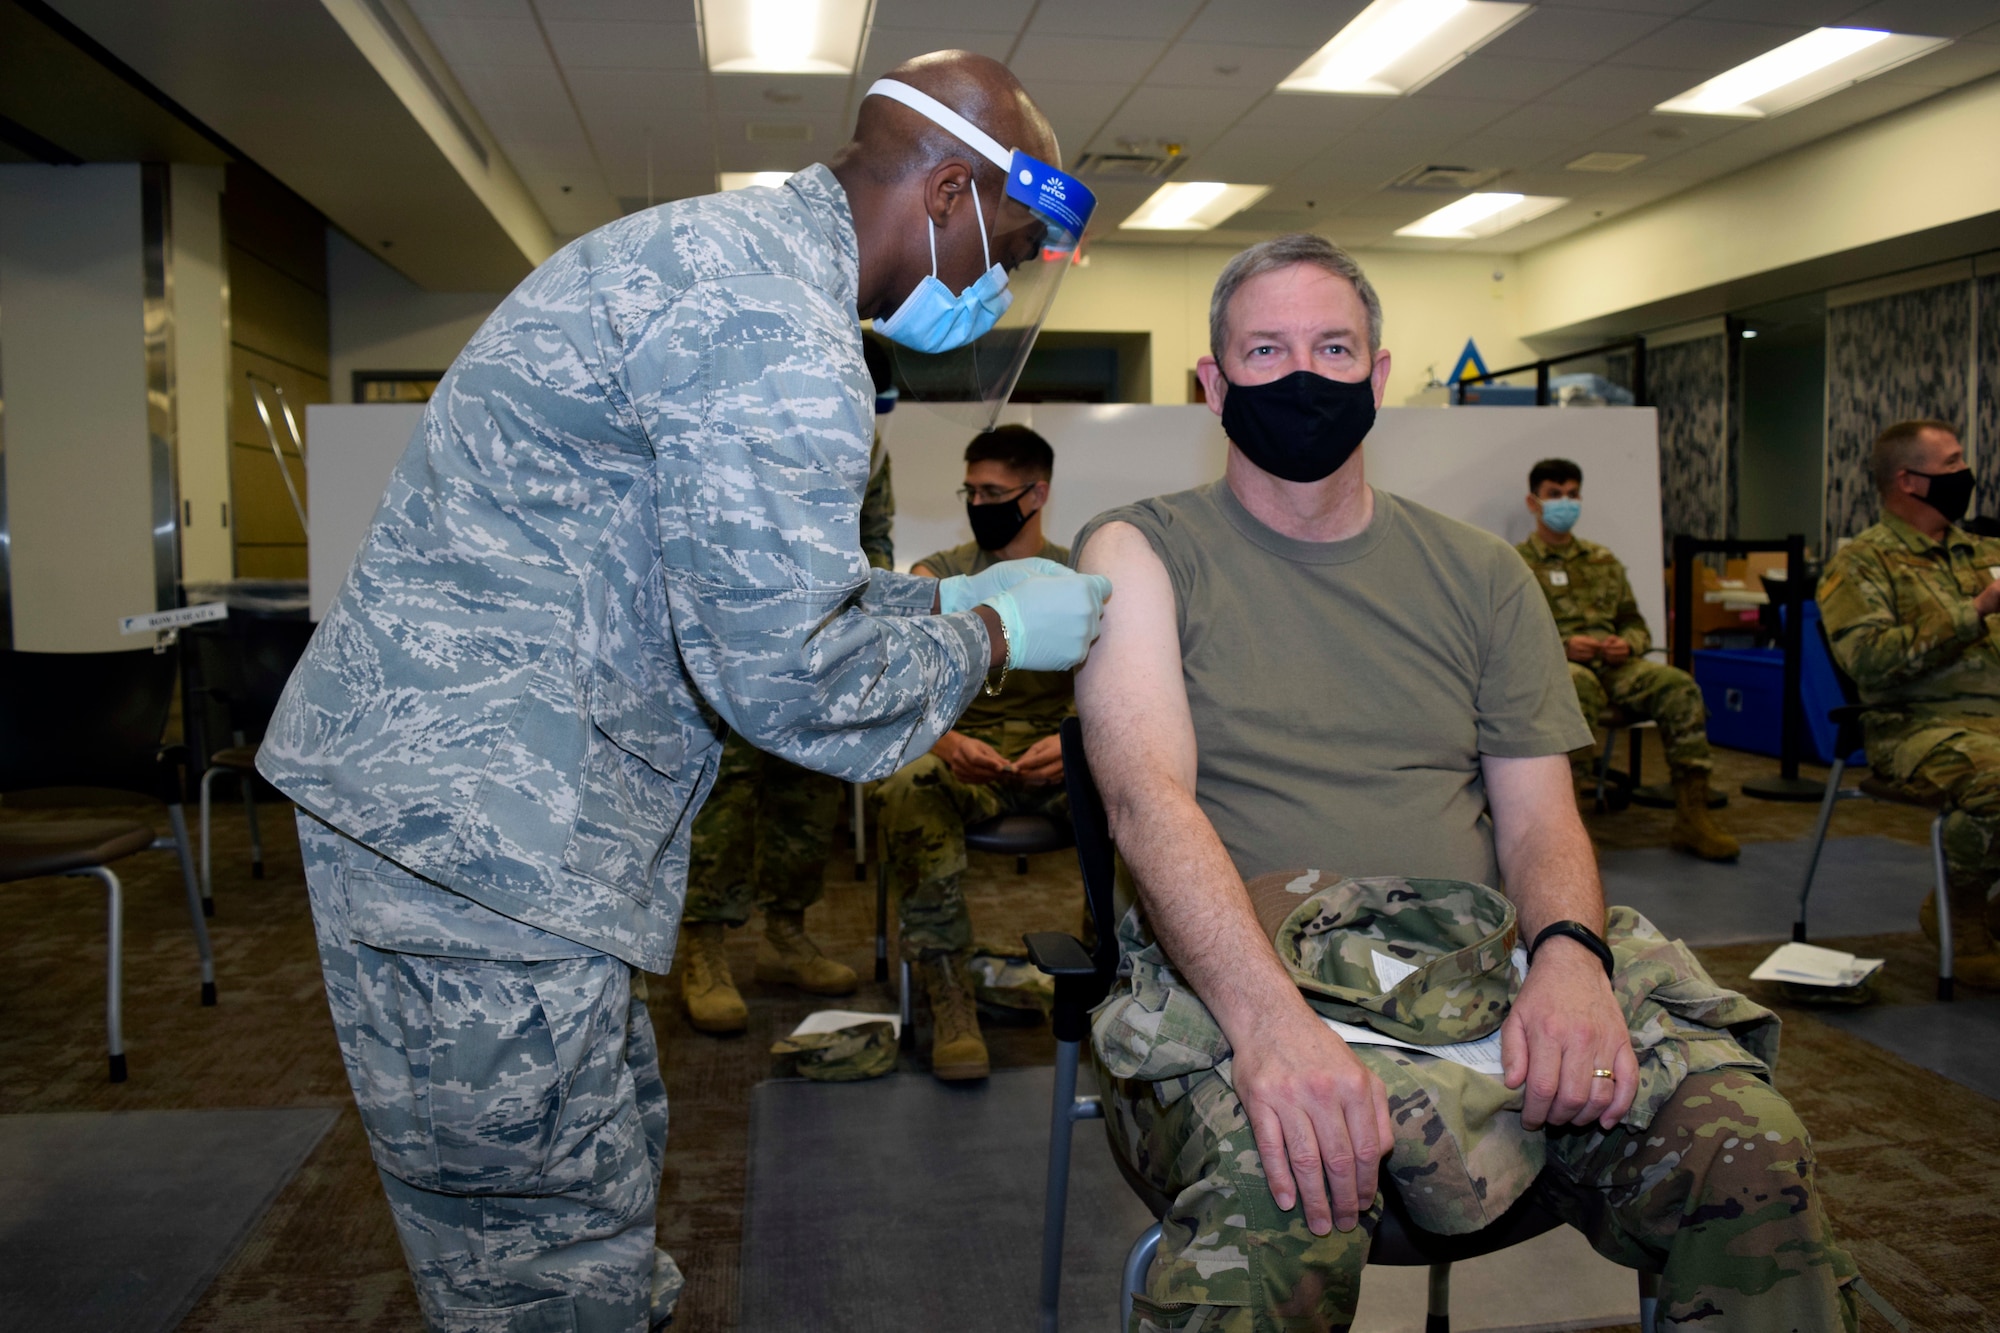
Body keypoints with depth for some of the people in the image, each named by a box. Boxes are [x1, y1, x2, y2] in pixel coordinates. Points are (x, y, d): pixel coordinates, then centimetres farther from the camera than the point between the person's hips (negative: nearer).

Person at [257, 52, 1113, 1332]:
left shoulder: (716, 248, 15)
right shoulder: (774, 327, -20)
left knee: (611, 1169, 23)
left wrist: (945, 594, 17)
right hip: (476, 827, -11)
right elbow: (789, 675, -22)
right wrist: (992, 636, -5)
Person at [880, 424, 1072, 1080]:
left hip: (1054, 752, 1)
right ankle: (948, 997, -29)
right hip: (964, 750, 0)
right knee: (908, 789, -36)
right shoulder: (939, 575, 9)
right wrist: (944, 740, -28)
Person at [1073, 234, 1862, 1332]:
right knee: (1274, 1212, -36)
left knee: (1751, 1150, -21)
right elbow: (1148, 795, -11)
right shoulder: (1139, 552, 4)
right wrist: (1267, 1015, -29)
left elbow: (1539, 815, 11)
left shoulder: (1480, 574, 17)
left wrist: (1570, 952, -14)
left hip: (1483, 978, 4)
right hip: (1235, 985, -3)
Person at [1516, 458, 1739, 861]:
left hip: (1613, 663, 5)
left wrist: (1627, 645, 0)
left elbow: (1636, 624, 25)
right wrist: (1561, 646, -15)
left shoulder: (1602, 561, 27)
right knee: (1579, 685, -41)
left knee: (1680, 686, -25)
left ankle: (1692, 817, -22)